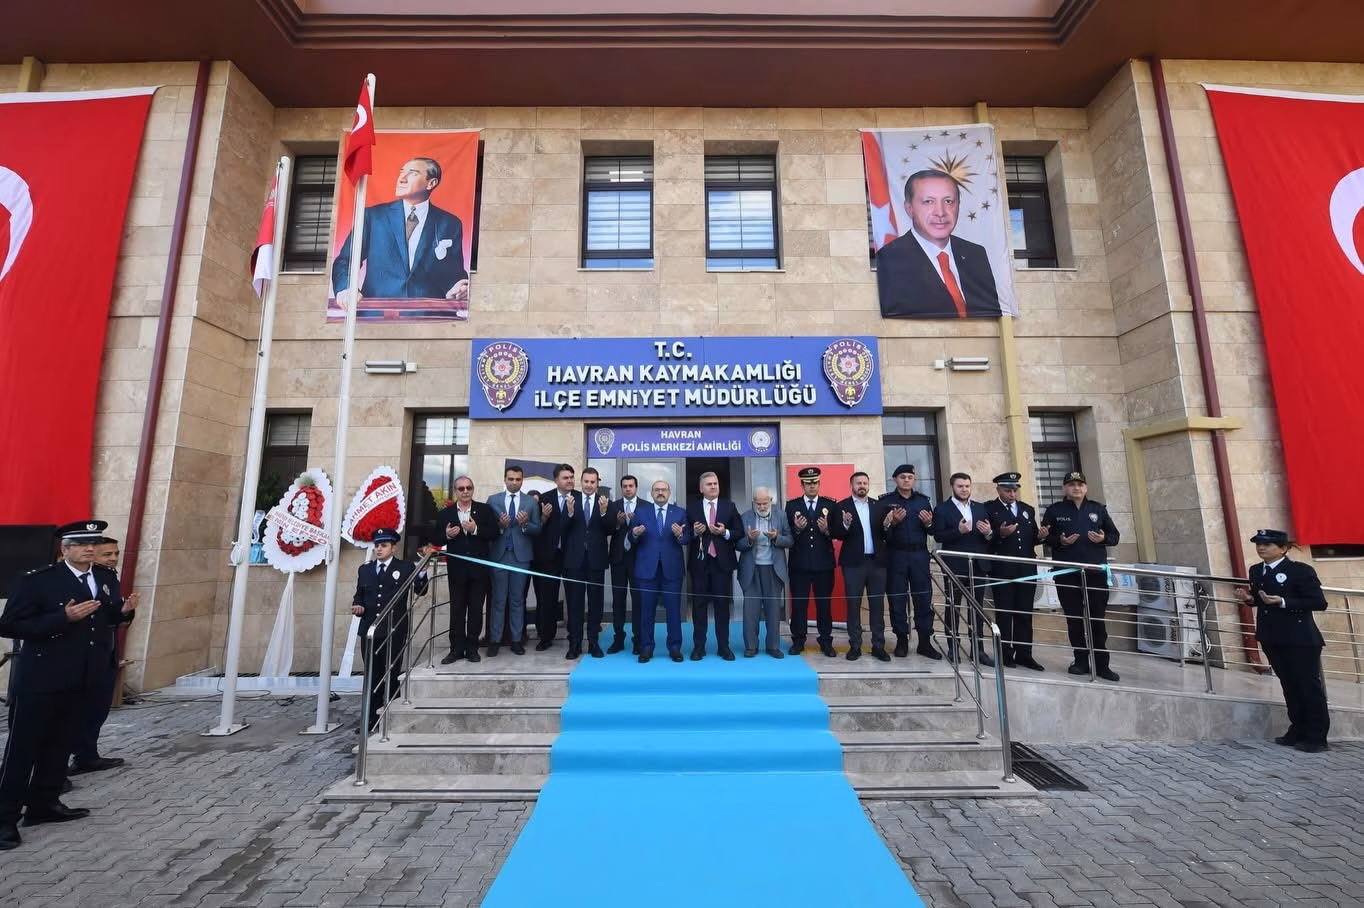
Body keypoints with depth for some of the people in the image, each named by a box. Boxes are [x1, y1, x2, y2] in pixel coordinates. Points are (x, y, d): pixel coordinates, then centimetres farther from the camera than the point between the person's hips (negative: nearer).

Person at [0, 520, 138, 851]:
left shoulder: (107, 578, 4)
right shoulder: (36, 580, -14)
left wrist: (123, 610, -9)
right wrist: (64, 618, -26)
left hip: (84, 677, 6)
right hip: (41, 678, -6)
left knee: (60, 744, 17)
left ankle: (44, 804, 30)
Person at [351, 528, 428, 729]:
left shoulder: (405, 567, 0)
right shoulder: (364, 569, 13)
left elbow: (420, 590, -3)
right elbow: (359, 594, 18)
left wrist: (422, 571, -19)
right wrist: (358, 606, -4)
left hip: (394, 631, -4)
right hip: (369, 631, 4)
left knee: (391, 676, 5)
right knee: (372, 676, 12)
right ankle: (371, 720, 22)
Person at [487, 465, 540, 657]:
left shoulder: (531, 502, 3)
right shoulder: (493, 500, 4)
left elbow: (537, 530, 0)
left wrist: (525, 524, -19)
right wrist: (499, 525, -19)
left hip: (521, 556, 0)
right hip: (499, 555, 0)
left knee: (517, 600, 8)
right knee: (498, 600, 6)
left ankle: (516, 640, 16)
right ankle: (495, 640, 15)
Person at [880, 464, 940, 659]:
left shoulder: (923, 500, 10)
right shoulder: (885, 500, -1)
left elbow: (933, 529, 11)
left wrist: (928, 523, -10)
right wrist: (893, 522, -22)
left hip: (919, 555, 2)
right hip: (895, 555, -2)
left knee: (924, 598, 2)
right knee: (897, 599, 2)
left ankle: (925, 642, 12)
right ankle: (901, 640, 14)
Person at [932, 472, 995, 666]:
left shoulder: (980, 508, 13)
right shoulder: (942, 508, -2)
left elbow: (989, 535, 10)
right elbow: (938, 536, -11)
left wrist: (989, 532, -12)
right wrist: (958, 531, -24)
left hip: (978, 564, 4)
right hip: (955, 565, -4)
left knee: (978, 607, 8)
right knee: (953, 607, 6)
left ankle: (978, 649, 15)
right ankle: (953, 648, 14)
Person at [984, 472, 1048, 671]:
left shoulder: (1028, 509, 16)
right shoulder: (988, 509, 0)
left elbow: (1032, 538, 15)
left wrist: (1041, 536, -7)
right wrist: (1000, 534, -25)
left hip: (1027, 568, 5)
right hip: (1002, 569, -5)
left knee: (1025, 613, 8)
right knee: (1004, 612, 2)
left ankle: (1024, 654, 15)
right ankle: (1005, 654, 9)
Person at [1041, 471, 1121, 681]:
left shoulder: (1098, 509, 10)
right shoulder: (1054, 510, 4)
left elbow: (1114, 535, 12)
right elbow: (1045, 538, 3)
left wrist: (1103, 538, -9)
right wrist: (1060, 541, -16)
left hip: (1096, 571, 1)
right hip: (1067, 573, -1)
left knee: (1097, 619, 3)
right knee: (1074, 618, 5)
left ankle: (1101, 664, 10)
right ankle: (1081, 661, 14)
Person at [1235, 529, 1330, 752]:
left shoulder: (1301, 570, -11)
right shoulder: (1256, 571, 9)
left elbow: (1319, 602, -14)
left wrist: (1283, 602, -24)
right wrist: (1249, 598, -4)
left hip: (1300, 639, -6)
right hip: (1271, 638, 6)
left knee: (1310, 686, 5)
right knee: (1289, 685, 14)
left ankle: (1316, 737, 15)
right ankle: (1298, 731, 24)